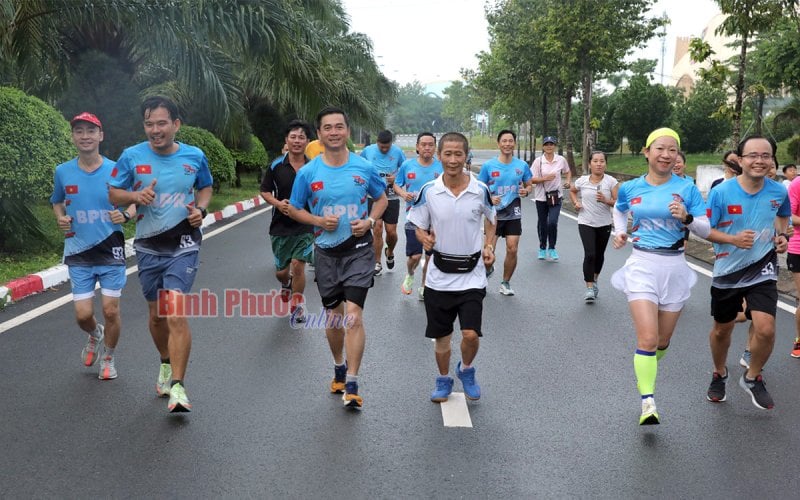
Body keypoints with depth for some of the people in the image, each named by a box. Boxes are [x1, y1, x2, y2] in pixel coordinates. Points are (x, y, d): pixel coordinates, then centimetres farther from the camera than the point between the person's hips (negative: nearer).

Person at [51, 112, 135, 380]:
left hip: (111, 250, -1)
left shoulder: (116, 170, -6)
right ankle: (95, 334, 37)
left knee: (111, 311, 0)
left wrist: (126, 214, -17)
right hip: (78, 253, 2)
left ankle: (108, 358, 26)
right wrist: (60, 218, -3)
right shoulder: (63, 171, 1)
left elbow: (135, 202, 4)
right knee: (83, 314, 0)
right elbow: (57, 202, 17)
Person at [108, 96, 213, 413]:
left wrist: (201, 209, -5)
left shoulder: (195, 157, -2)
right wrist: (136, 196, -16)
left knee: (176, 314, -15)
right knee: (156, 314, 15)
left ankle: (177, 386, -9)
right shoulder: (132, 157, -4)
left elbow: (206, 187, 16)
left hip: (184, 246, -2)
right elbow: (113, 193, 5)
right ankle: (167, 364, 42)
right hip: (148, 247, 2)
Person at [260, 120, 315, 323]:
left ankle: (296, 308, 12)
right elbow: (265, 191, 5)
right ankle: (286, 285, 47)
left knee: (298, 266, -10)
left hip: (305, 225, -1)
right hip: (280, 225, 1)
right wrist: (278, 203, -13)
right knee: (281, 271, 9)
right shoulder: (276, 166, -3)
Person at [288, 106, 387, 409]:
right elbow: (294, 209, 7)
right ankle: (339, 368, 38)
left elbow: (381, 199, 12)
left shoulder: (364, 168, -3)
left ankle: (352, 386, -5)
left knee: (353, 314, -12)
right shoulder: (308, 172, -3)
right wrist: (319, 220, -11)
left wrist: (370, 221, -7)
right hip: (326, 251, 2)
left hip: (359, 249, -2)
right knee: (334, 316, 14)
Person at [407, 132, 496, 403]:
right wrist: (425, 238, -17)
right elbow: (419, 226, 4)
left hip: (472, 275, -1)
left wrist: (489, 246, -1)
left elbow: (490, 220, 13)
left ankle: (466, 370, 23)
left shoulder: (481, 190, -5)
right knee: (441, 337, 11)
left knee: (471, 334, -9)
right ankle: (443, 380, 35)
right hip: (440, 275, 1)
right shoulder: (428, 191, -6)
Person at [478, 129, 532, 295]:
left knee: (512, 249, -2)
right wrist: (489, 199, -18)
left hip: (513, 214, 2)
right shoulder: (488, 166, -4)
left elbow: (528, 185, 14)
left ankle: (506, 283, 17)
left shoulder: (522, 165, 2)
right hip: (493, 213, -2)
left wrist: (525, 191, -9)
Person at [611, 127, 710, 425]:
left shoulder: (687, 188, -3)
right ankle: (648, 402, -10)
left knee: (663, 340, 14)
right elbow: (619, 210, 23)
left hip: (674, 267, 1)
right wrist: (620, 232, 7)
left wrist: (687, 218, -21)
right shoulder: (630, 188, 0)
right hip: (642, 265, -1)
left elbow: (706, 230, -3)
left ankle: (646, 370, 45)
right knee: (647, 338, -15)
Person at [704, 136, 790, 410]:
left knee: (765, 329, -16)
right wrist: (734, 239, -24)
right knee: (721, 330, 15)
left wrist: (781, 235, -2)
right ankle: (719, 374, 43)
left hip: (762, 270, 1)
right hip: (727, 271, 0)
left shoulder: (779, 191, -6)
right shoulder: (721, 192, -15)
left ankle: (752, 377, 13)